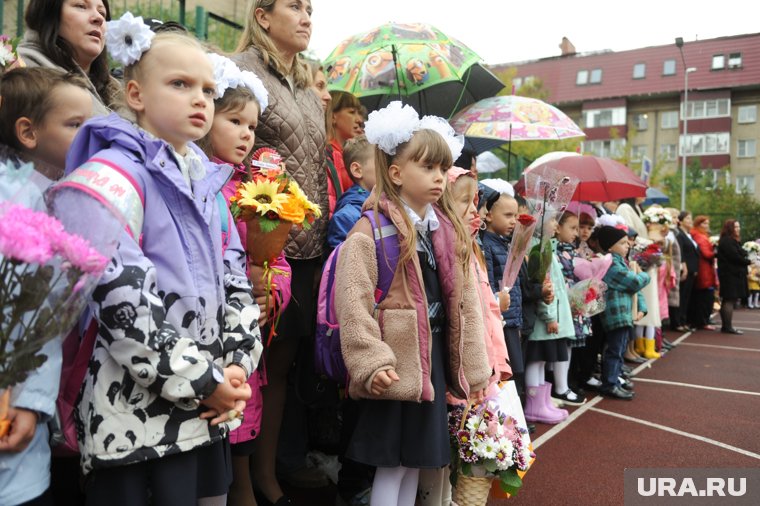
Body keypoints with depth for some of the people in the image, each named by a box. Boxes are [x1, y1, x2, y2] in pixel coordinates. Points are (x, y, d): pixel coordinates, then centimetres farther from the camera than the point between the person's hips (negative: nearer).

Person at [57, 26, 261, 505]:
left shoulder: (206, 180, 14)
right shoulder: (115, 170, -10)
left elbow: (235, 281, 14)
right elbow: (119, 293, -20)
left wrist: (238, 364, 0)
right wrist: (199, 380, -15)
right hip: (136, 413, -7)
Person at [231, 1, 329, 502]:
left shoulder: (309, 87, 19)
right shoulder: (242, 70, -2)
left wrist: (324, 234, 16)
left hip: (310, 244, 6)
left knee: (288, 356, 13)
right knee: (274, 358, 0)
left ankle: (291, 459, 26)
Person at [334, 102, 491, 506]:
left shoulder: (451, 231, 9)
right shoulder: (369, 231, -12)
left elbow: (466, 303, 12)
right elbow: (353, 304, -18)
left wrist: (474, 367, 12)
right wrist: (370, 364, -23)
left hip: (436, 359, 7)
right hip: (397, 366, -7)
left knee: (417, 460, 17)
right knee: (392, 464, 5)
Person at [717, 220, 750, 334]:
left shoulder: (733, 241, 21)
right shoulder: (726, 241, -14)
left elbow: (738, 255, 18)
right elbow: (735, 257, -20)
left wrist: (746, 259, -1)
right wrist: (748, 261, -7)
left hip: (734, 274, 11)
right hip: (731, 274, -11)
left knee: (727, 301, 10)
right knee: (730, 300, -10)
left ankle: (725, 326, 14)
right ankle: (728, 327, -10)